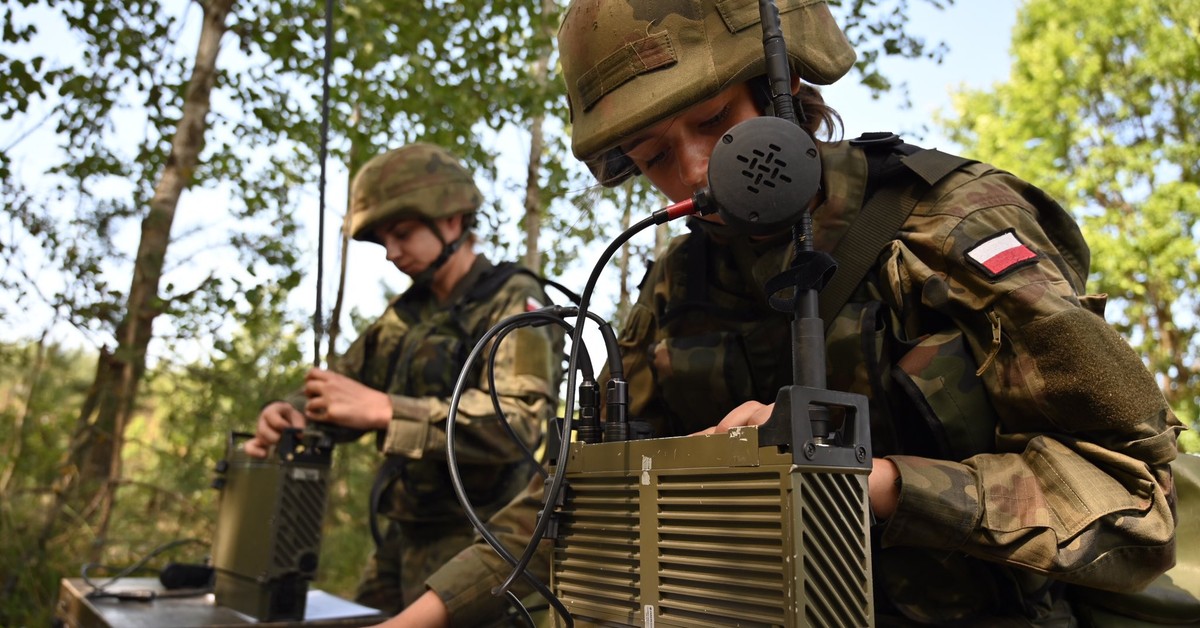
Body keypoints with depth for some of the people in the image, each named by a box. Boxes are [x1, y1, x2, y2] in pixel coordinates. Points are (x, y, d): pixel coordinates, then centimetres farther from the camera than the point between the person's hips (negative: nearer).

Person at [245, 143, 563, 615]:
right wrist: (289, 414, -4)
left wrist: (383, 410, -29)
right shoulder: (406, 315, 12)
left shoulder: (513, 302, -11)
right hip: (403, 538, 7)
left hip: (472, 542, -7)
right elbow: (342, 386, 18)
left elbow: (519, 421, -25)